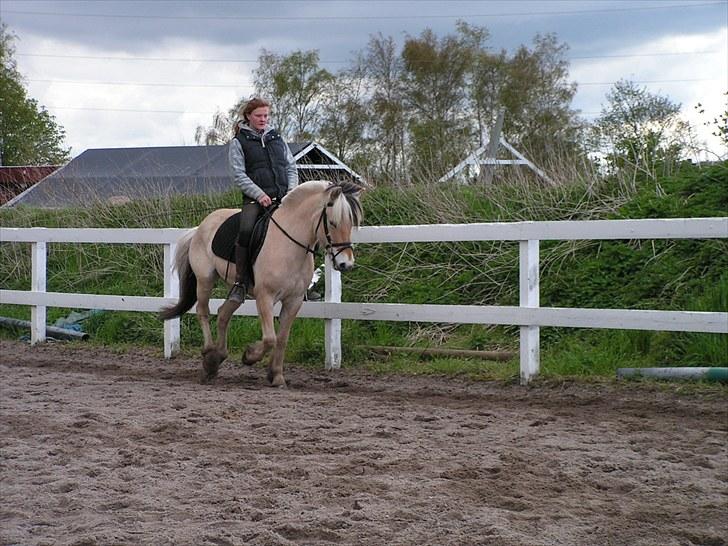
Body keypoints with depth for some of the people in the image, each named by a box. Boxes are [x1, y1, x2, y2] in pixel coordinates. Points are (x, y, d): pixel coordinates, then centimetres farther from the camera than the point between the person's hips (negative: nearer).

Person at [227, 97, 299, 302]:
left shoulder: (277, 139, 20)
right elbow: (239, 175, -2)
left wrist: (292, 191, 1)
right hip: (255, 198, -4)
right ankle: (241, 282, -20)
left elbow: (291, 168, 19)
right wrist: (259, 195, -14)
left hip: (283, 196, 4)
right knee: (245, 231, -30)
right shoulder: (238, 142, 6)